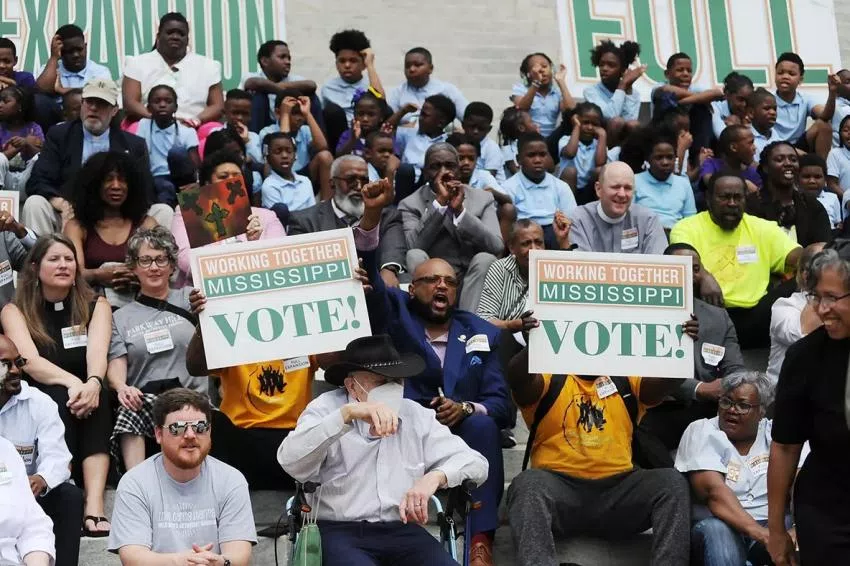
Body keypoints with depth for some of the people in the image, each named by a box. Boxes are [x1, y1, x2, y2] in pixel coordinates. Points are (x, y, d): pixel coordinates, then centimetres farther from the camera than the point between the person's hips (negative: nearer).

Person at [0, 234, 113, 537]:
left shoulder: (96, 305, 7)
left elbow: (97, 353, -13)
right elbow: (30, 362, -16)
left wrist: (92, 383, -36)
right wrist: (72, 383, -35)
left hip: (85, 398, 1)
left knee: (95, 397, -32)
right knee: (59, 398, -33)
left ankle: (94, 504, -48)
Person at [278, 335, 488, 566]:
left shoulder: (416, 415, 11)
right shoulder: (326, 408, 0)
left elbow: (475, 462, 5)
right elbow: (291, 462, -19)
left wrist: (435, 476, -17)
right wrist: (347, 413, -30)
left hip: (402, 530, 4)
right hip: (340, 532, -4)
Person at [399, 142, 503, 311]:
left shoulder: (483, 199, 10)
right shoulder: (410, 205, 5)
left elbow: (497, 247, -6)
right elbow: (411, 247, -15)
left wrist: (460, 210, -14)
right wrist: (439, 202, -17)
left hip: (471, 281, 1)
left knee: (485, 259, -27)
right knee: (415, 256, -27)